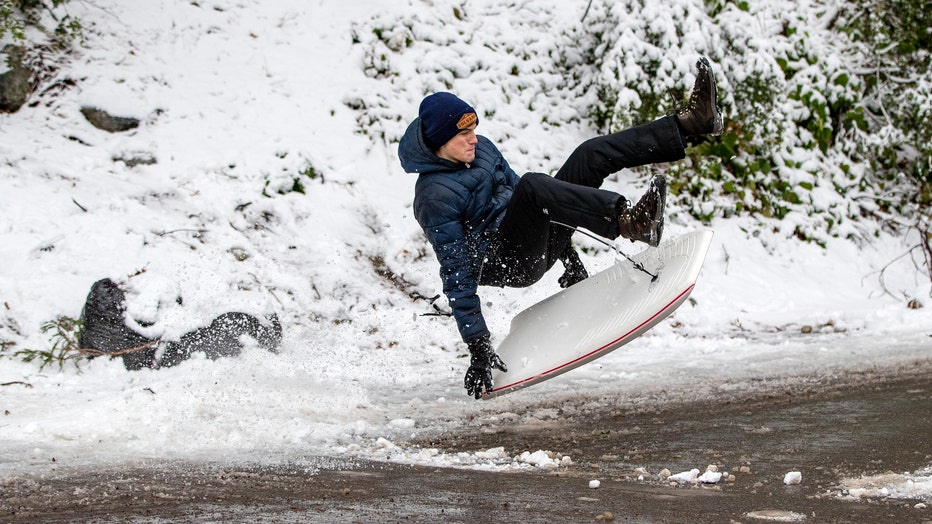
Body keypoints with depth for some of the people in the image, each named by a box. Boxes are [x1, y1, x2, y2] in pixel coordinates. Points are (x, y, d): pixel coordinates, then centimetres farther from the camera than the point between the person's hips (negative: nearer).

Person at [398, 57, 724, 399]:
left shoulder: (480, 148, 8)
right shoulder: (435, 196, -17)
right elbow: (458, 278, -18)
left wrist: (567, 254, 26)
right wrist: (478, 350, -19)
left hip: (538, 245, 9)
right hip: (504, 264, -9)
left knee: (592, 154, -1)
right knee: (533, 184, -35)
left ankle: (690, 123, -8)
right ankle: (629, 221, -53)